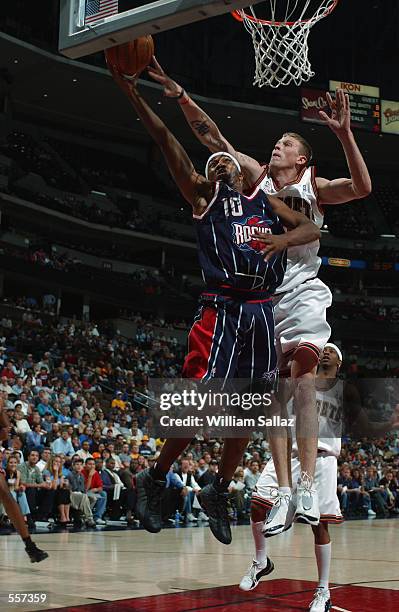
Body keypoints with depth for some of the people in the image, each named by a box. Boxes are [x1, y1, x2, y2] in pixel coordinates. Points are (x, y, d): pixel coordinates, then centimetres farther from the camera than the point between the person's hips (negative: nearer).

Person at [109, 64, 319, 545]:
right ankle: (154, 481, 6)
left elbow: (311, 228, 8)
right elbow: (166, 141, 1)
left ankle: (218, 494, 24)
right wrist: (132, 93, -9)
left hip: (261, 314, 5)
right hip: (221, 310, -5)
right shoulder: (204, 195, 11)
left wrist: (284, 238, -14)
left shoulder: (267, 202, 22)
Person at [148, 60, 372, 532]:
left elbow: (361, 188, -14)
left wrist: (344, 134, -24)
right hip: (261, 292, 3)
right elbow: (213, 138, 4)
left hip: (302, 289, -3)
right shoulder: (256, 175, 11)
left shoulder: (315, 187, 4)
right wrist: (179, 95, -6)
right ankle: (283, 492, 1)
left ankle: (308, 484, -24)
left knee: (302, 374, -22)